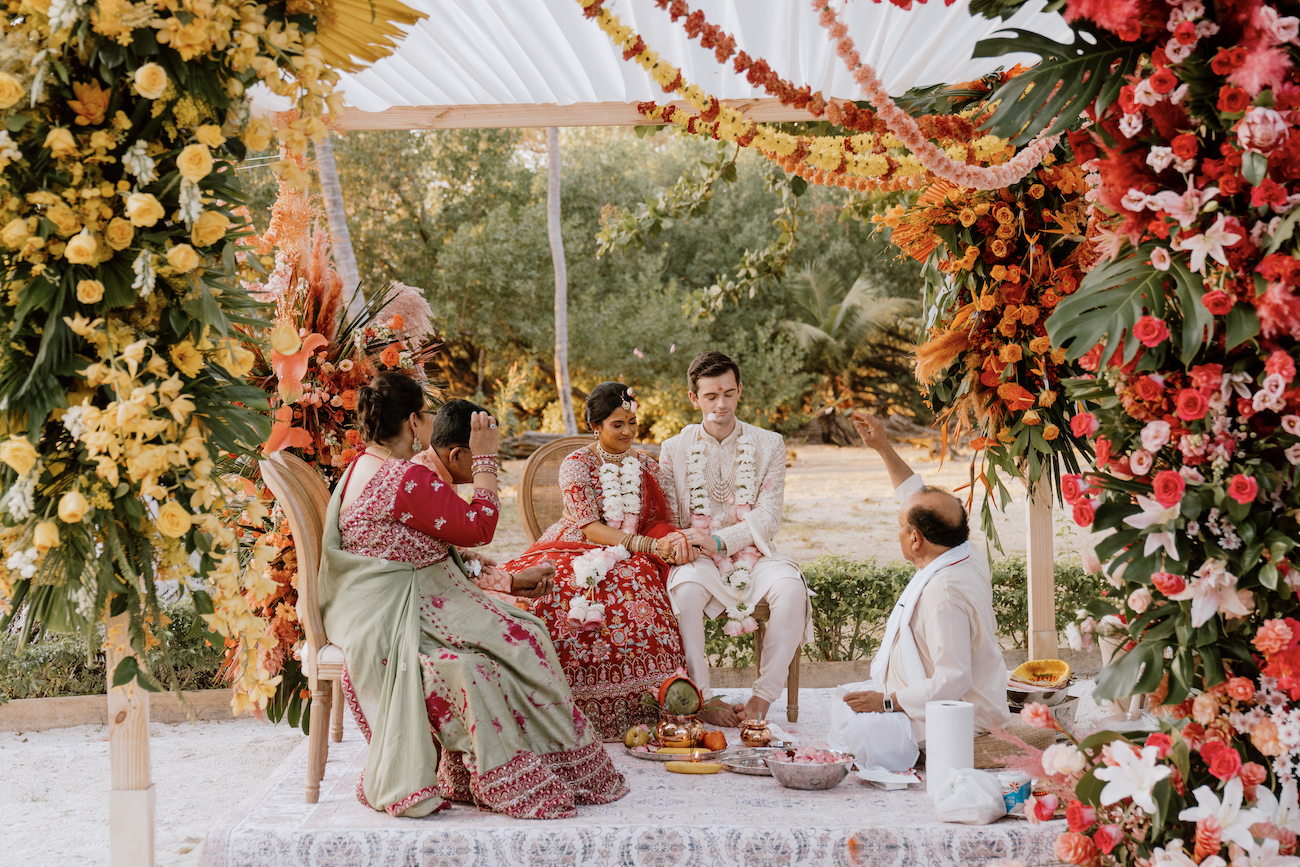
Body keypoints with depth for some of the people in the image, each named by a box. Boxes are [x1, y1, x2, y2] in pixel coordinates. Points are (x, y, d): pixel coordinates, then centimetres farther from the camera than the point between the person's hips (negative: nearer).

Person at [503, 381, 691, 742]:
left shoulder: (645, 466, 14)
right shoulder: (577, 465, -2)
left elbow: (659, 520, 10)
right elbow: (590, 528, -11)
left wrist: (673, 539, -16)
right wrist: (647, 545, -22)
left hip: (626, 560, 3)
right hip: (578, 550, -3)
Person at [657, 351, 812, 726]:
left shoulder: (768, 445, 6)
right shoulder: (674, 450, 9)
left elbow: (768, 518, -3)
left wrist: (718, 540, -18)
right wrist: (681, 542, -18)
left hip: (752, 555, 0)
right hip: (698, 559, 0)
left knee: (791, 586, -32)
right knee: (686, 589, -36)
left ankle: (764, 697, -26)